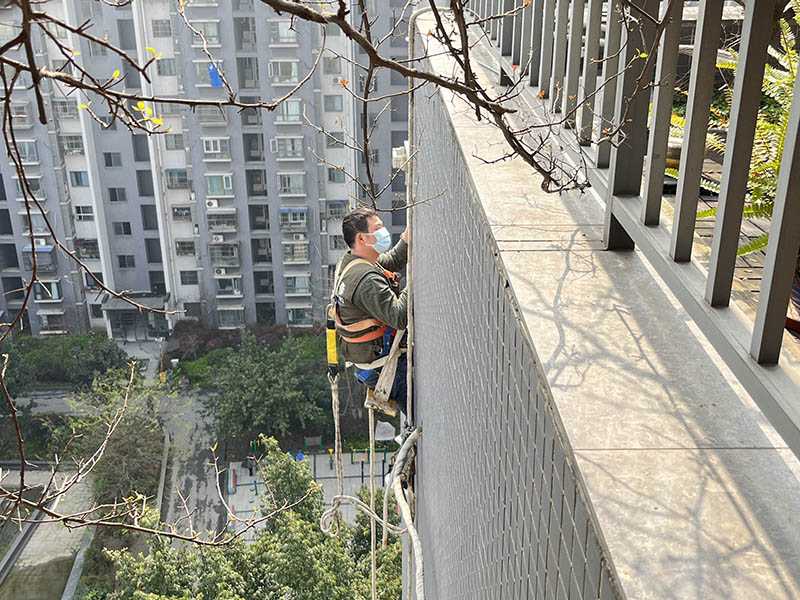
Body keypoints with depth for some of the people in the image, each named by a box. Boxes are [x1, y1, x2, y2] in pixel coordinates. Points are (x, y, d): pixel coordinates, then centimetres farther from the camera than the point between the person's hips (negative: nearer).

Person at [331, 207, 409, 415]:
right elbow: (399, 318, -32)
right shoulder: (367, 280, -28)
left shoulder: (349, 262, 5)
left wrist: (409, 234, 6)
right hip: (379, 366, -10)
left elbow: (393, 260, 20)